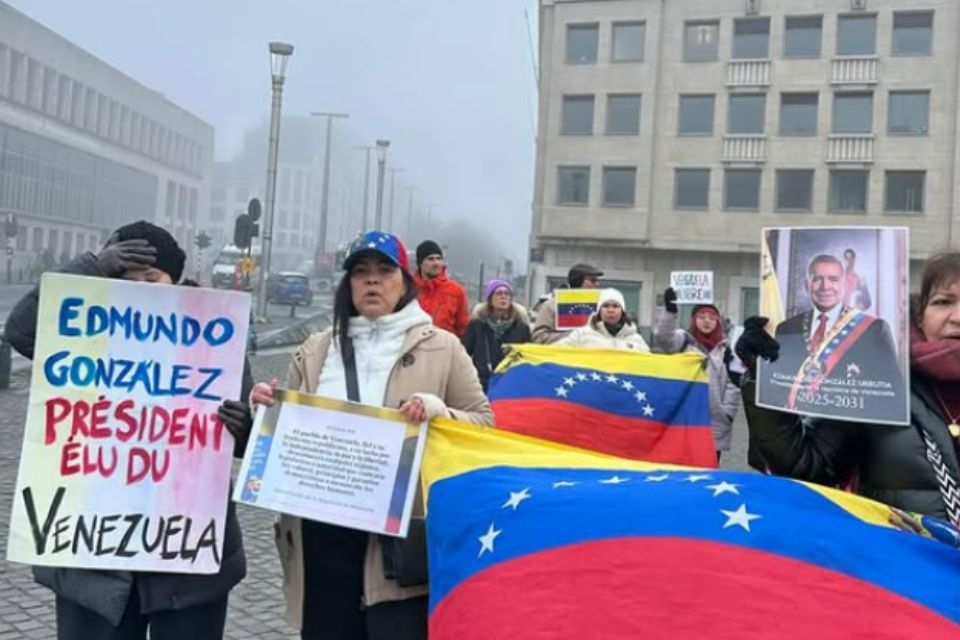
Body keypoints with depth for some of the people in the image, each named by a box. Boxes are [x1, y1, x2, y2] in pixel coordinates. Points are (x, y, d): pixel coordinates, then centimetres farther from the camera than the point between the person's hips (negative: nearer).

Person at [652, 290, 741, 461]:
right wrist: (670, 311, -35)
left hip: (715, 423, 3)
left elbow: (733, 383, 11)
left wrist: (728, 411, 1)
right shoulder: (684, 340, 2)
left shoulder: (725, 349, 12)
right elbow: (663, 338, -19)